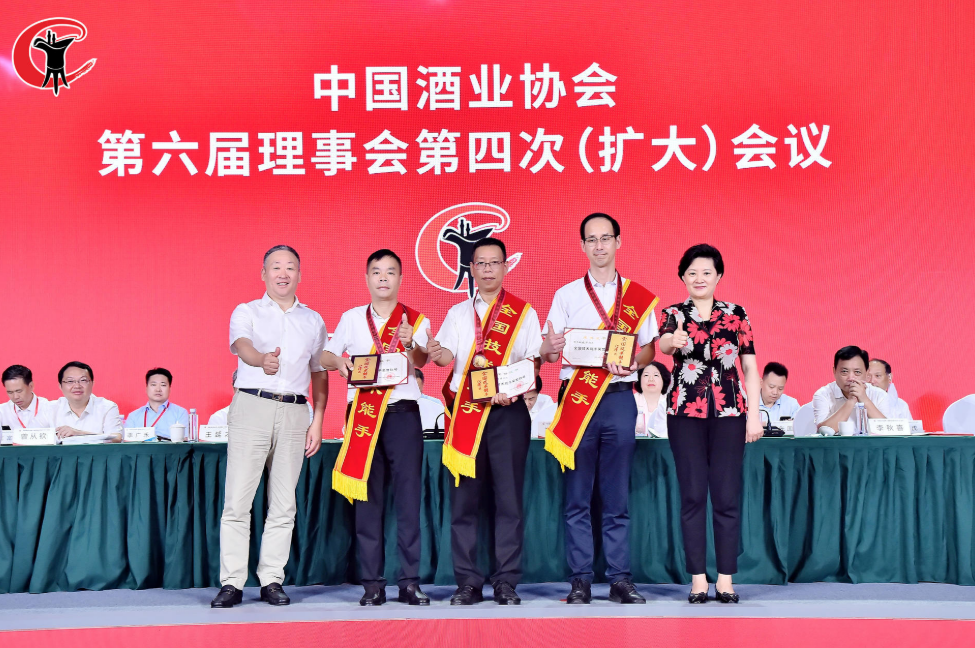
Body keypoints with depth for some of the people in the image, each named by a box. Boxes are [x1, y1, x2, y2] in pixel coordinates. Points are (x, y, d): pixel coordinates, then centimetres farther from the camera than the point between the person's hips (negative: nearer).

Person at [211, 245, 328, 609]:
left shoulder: (313, 321, 17)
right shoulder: (247, 312, 6)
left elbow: (319, 374, 20)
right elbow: (242, 345, -16)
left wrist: (317, 422, 11)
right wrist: (262, 360, -39)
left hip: (294, 412, 3)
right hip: (252, 405, -3)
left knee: (283, 503, 3)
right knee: (237, 500, -6)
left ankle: (272, 580, 10)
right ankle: (232, 582, -1)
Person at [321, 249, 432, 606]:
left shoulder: (415, 320, 8)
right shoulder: (351, 318, 14)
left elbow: (420, 361, -8)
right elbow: (325, 355, 15)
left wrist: (410, 345, -30)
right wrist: (339, 363, -8)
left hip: (403, 412, -1)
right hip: (363, 413, 1)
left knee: (408, 494, -5)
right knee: (367, 498, 1)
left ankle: (409, 581, 1)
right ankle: (372, 583, 5)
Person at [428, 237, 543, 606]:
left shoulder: (524, 312, 11)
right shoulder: (458, 313, 17)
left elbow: (532, 361, 4)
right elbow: (447, 355, 3)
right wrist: (437, 353, -20)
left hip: (508, 409, -2)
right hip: (465, 409, 2)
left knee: (509, 495, -3)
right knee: (464, 496, 0)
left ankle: (506, 582, 4)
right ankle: (468, 582, 6)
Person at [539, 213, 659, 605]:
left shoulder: (638, 297, 10)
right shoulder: (566, 295, 9)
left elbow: (648, 349, 10)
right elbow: (549, 353, 5)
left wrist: (634, 363, -12)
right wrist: (551, 347, -19)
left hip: (619, 397, 0)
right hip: (576, 396, 0)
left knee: (617, 496, 3)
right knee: (577, 496, 0)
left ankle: (620, 578, 8)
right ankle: (581, 580, 6)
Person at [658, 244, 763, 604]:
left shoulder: (736, 314, 7)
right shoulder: (673, 314, 4)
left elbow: (750, 367, 7)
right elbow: (662, 343, -18)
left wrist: (754, 415, 0)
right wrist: (674, 342, -42)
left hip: (729, 412, 1)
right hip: (686, 413, 0)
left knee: (727, 496, 0)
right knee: (693, 496, 1)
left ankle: (726, 580, 7)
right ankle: (697, 580, 8)